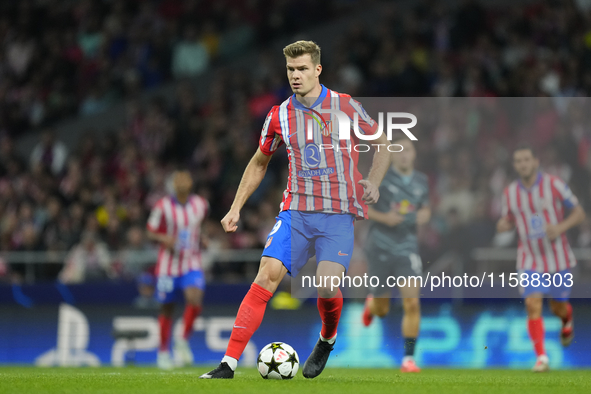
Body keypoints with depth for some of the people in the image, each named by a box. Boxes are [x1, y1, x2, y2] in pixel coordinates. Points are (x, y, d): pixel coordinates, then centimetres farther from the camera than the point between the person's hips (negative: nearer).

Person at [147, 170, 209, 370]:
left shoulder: (201, 204, 2)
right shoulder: (163, 206, -7)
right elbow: (151, 232, 0)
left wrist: (201, 238, 8)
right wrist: (164, 239, -19)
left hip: (192, 265, 1)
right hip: (169, 265, -1)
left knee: (195, 299, -23)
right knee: (167, 308, 7)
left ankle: (183, 341, -5)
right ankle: (163, 352, 25)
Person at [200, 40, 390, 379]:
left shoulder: (345, 106, 0)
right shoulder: (279, 116, 6)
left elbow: (383, 143, 13)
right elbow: (259, 163, 21)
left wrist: (373, 183, -2)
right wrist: (236, 208, 16)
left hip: (339, 214, -2)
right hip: (296, 211, 2)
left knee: (328, 286, -20)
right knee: (267, 275, -16)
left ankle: (328, 339, 16)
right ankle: (229, 363, -16)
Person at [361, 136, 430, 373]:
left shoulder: (421, 181, 7)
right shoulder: (379, 177, -6)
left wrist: (424, 215, -3)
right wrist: (383, 217, -19)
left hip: (407, 247, 2)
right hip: (380, 247, -2)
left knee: (412, 303, -14)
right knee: (382, 311, 7)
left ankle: (408, 358, -7)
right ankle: (372, 303, 46)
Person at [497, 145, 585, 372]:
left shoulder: (553, 185, -9)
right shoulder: (510, 193, 0)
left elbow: (579, 214, -4)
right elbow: (508, 221, 14)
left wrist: (561, 227, -23)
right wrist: (503, 225, -12)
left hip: (558, 257, -1)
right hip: (530, 261, 1)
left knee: (558, 307, 9)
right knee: (533, 305, -15)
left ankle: (567, 321, 47)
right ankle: (541, 357, -10)